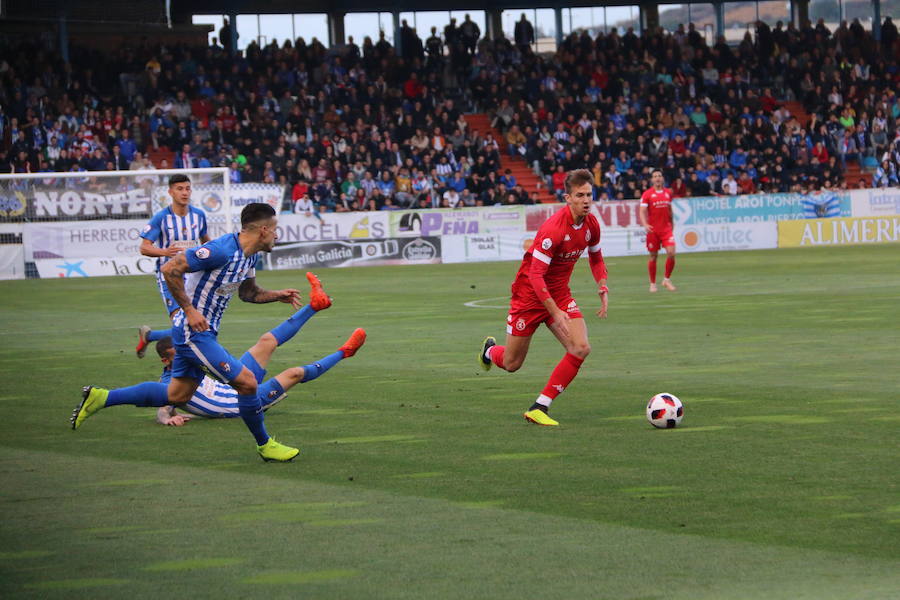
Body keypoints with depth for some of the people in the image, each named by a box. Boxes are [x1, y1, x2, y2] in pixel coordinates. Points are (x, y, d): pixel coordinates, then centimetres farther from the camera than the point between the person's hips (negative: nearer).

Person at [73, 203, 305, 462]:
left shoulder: (250, 256, 7)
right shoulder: (222, 250, -23)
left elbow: (248, 292, 25)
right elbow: (170, 269, -24)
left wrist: (277, 295, 8)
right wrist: (189, 310, -24)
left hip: (200, 332, 10)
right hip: (194, 331, -10)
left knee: (177, 396, 17)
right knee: (246, 382, -11)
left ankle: (100, 398, 25)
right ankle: (265, 445, 7)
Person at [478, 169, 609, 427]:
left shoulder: (591, 224, -5)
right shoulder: (553, 229, -28)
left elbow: (596, 258, 16)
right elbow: (535, 275, -28)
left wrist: (603, 288, -1)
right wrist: (555, 313, -31)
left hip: (560, 294, 6)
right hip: (529, 294, -6)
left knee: (581, 349, -16)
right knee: (512, 364, 5)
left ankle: (539, 408, -8)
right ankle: (489, 351, 45)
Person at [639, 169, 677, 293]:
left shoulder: (668, 192, 9)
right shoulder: (647, 194, -4)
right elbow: (642, 212, -9)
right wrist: (645, 225, -26)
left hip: (667, 228, 3)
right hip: (653, 230, -3)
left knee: (671, 253, -12)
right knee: (653, 256, 3)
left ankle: (667, 280, 5)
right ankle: (652, 283, 17)